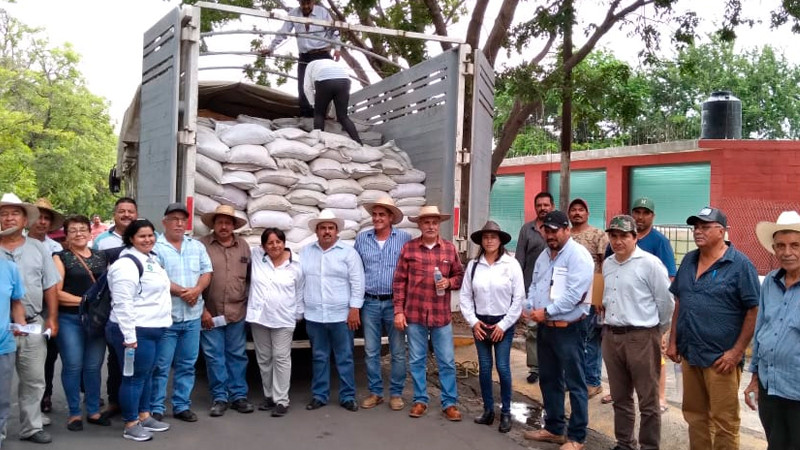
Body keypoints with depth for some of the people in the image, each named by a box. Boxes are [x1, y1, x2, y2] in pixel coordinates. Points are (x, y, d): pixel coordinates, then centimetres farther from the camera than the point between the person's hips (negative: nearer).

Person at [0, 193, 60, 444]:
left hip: (33, 325, 2)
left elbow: (50, 287, 7)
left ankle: (31, 427, 21)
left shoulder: (38, 248, 6)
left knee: (33, 380, 8)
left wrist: (52, 318, 1)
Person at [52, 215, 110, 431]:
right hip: (70, 320, -3)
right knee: (72, 366, 1)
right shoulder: (61, 258, 0)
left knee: (93, 367, 8)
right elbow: (56, 293, -8)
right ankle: (74, 413, 14)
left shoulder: (102, 257, 12)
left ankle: (94, 411, 19)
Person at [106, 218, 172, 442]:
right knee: (135, 377, 0)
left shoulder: (151, 259, 13)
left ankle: (144, 416, 30)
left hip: (151, 329, 10)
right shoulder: (127, 264, -17)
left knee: (146, 375, 18)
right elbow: (122, 303, -22)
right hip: (135, 331, -10)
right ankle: (130, 425, 11)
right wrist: (129, 336, -24)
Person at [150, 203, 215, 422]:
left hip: (192, 316, 5)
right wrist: (181, 292, -14)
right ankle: (156, 408, 12)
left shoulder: (197, 246, 12)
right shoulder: (155, 247, -5)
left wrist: (197, 290, -11)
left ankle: (182, 405, 22)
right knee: (161, 365, 1)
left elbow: (206, 272, 8)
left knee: (187, 364, 11)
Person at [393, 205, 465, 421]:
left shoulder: (450, 248, 2)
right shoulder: (408, 248, -1)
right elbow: (399, 281, 0)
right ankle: (420, 400, 26)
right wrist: (398, 311, -3)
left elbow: (460, 276, 11)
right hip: (414, 314, 0)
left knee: (447, 362, 6)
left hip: (441, 315, 0)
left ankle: (449, 403, 19)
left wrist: (449, 282, -11)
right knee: (416, 360, 11)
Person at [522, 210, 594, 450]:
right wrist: (530, 308, -3)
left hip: (569, 329, -8)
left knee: (574, 383, 2)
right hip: (545, 328, 8)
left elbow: (574, 293, -22)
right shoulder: (544, 256, 12)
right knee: (548, 379, 17)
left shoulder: (578, 255, -14)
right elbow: (534, 285, 15)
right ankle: (553, 428, 32)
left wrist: (547, 311, -18)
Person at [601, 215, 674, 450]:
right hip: (611, 335, 7)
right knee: (620, 398, 17)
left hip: (642, 337, -6)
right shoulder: (607, 264, 10)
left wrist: (656, 330, 3)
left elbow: (666, 301, -6)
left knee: (648, 401, 3)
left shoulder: (650, 263, -10)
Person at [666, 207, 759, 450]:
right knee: (694, 414, 17)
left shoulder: (740, 264, -9)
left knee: (723, 421, 4)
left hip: (721, 357, -6)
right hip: (689, 354, 6)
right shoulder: (688, 261, 9)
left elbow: (754, 310, -11)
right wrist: (673, 341, 10)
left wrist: (737, 352, -14)